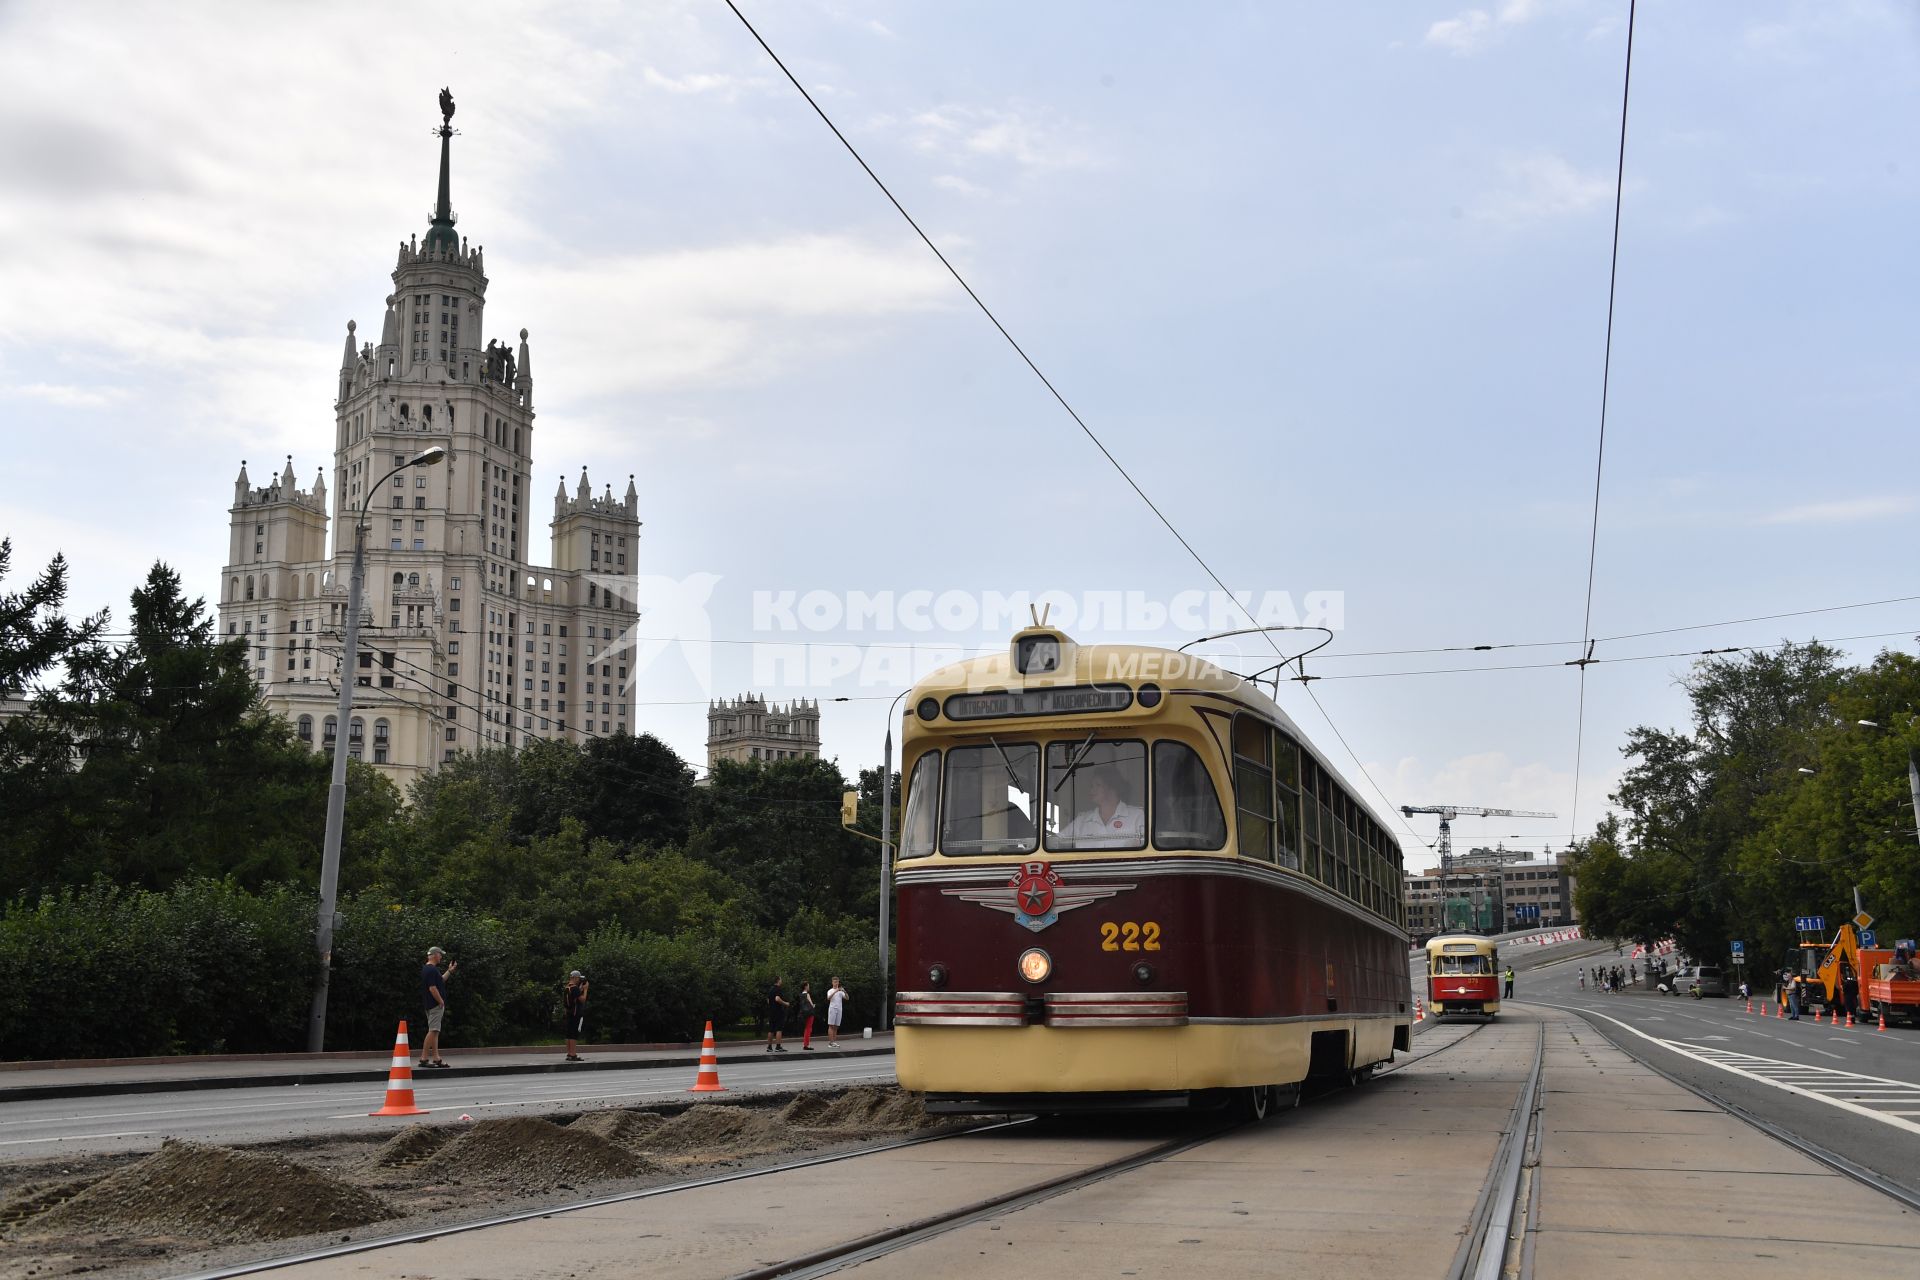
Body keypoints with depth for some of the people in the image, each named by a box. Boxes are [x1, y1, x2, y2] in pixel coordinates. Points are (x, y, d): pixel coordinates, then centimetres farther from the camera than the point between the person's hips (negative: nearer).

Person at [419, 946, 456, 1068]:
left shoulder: (428, 969, 15)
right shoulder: (431, 970, -17)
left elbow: (440, 980, 28)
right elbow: (432, 988, -23)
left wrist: (450, 971, 27)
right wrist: (441, 1001, -15)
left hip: (432, 1005, 11)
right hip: (435, 1004, -11)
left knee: (435, 1032, 10)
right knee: (433, 1031, -10)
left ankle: (436, 1058, 12)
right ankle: (424, 1058, -11)